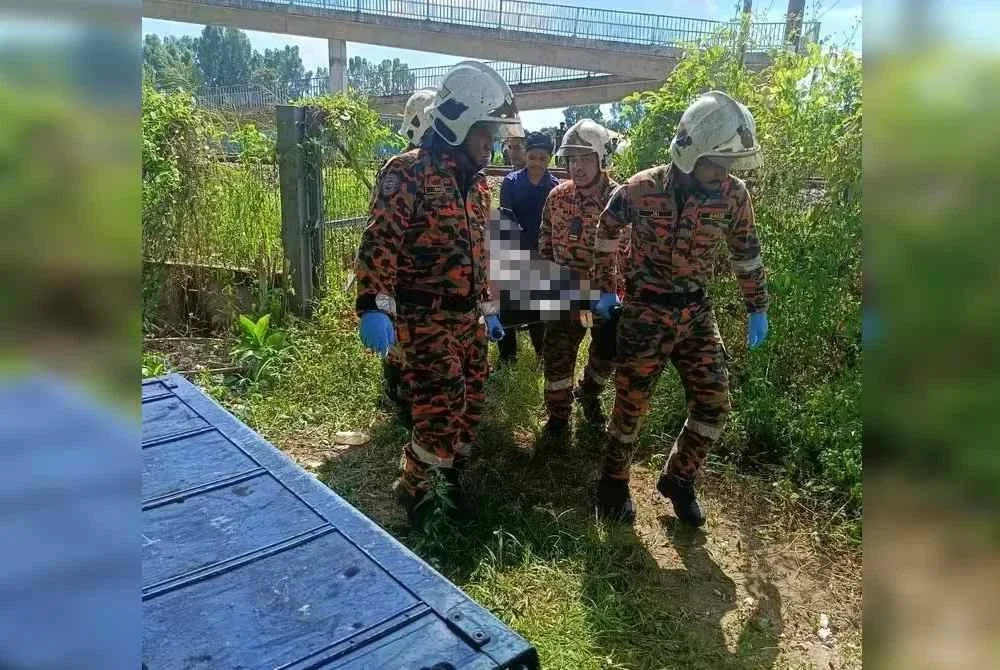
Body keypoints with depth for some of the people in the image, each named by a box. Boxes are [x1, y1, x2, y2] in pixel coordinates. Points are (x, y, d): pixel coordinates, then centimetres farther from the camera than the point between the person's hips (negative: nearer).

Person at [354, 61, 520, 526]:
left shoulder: (477, 182, 14)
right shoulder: (409, 173, -12)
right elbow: (379, 243, -20)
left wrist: (488, 307, 23)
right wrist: (374, 308, -31)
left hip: (468, 318, 8)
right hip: (425, 320, -8)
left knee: (471, 402, 13)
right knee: (443, 408, -9)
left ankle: (450, 474, 34)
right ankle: (412, 489, 15)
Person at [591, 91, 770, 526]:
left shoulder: (733, 195, -6)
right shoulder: (641, 190, -14)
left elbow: (746, 251, 9)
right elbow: (607, 231, 4)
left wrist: (757, 309, 14)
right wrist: (605, 289, 7)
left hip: (697, 311, 4)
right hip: (646, 312, -3)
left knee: (714, 404, 3)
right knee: (632, 404, 4)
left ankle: (678, 480, 25)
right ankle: (613, 482, 27)